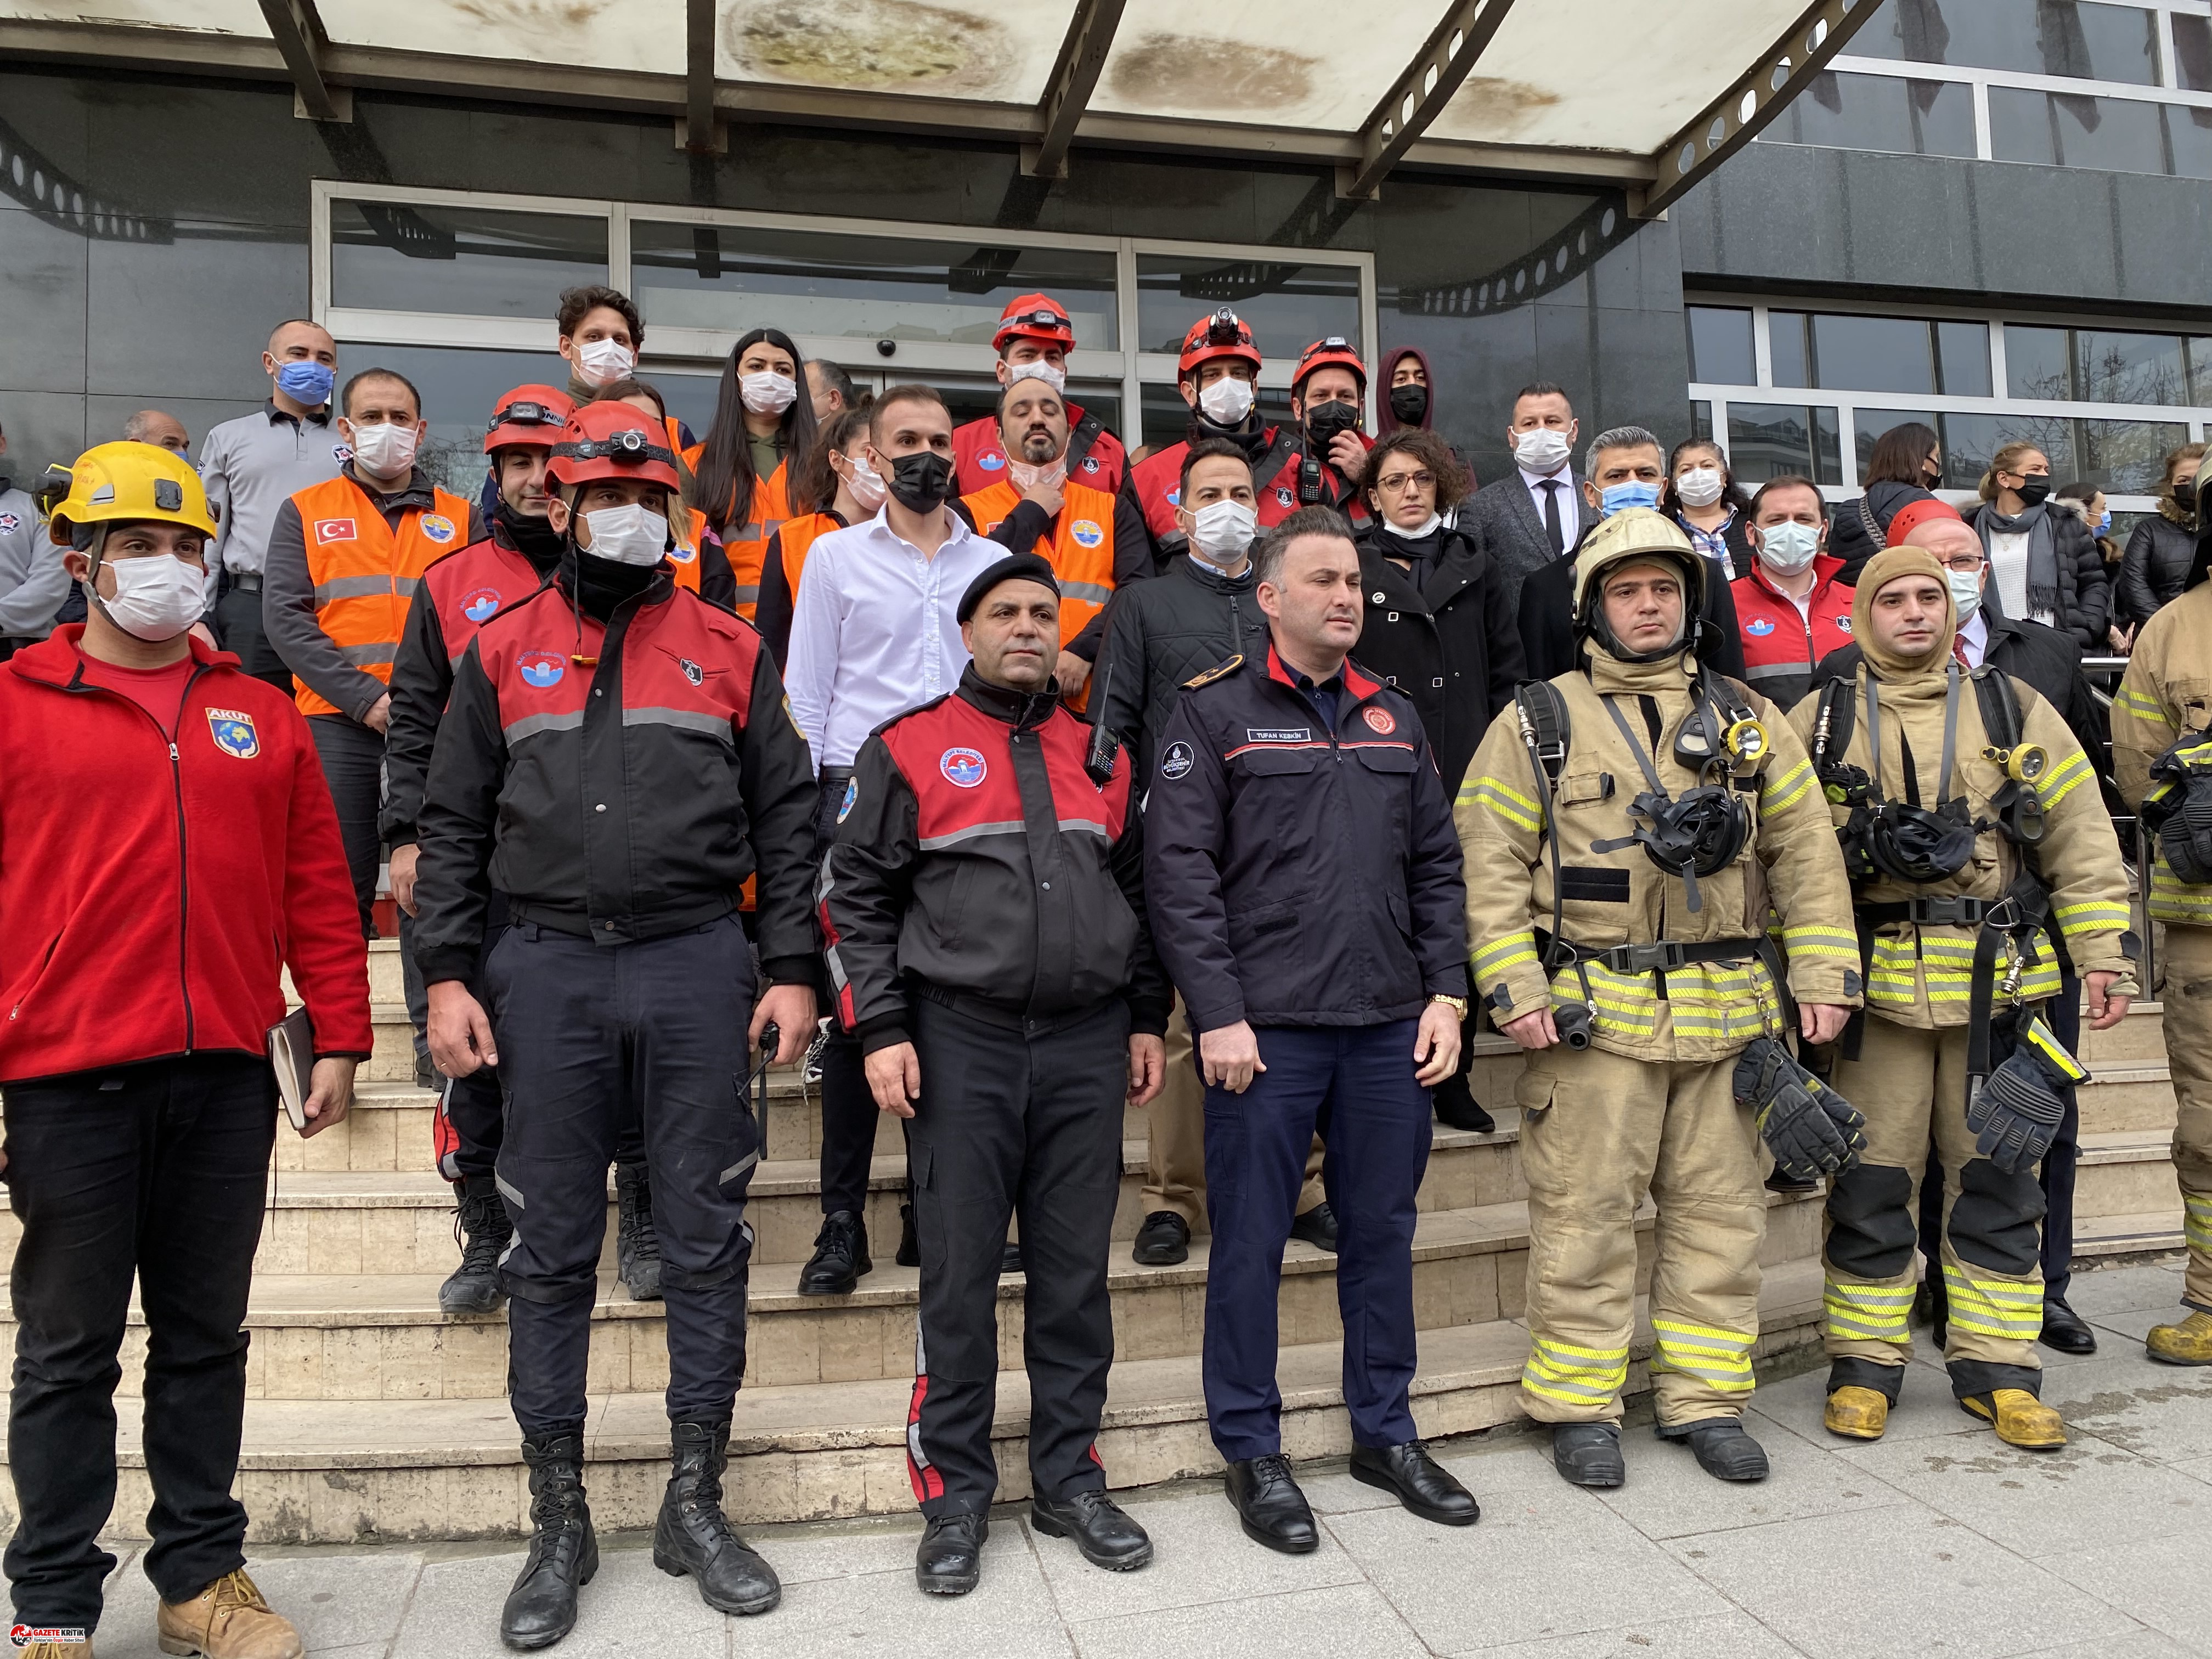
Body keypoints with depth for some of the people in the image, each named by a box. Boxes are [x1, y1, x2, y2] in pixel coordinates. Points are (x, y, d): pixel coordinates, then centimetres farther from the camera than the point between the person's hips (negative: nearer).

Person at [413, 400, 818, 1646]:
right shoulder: (504, 652, 10)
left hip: (698, 967, 0)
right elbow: (454, 827, 10)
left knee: (706, 1240, 5)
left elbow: (786, 821, 7)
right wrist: (447, 974, 0)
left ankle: (697, 1504, 21)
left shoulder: (731, 650, 9)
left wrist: (795, 969, 0)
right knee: (552, 1250, 6)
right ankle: (560, 1520, 22)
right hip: (545, 970, 1)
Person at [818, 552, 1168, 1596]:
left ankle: (1069, 1480, 25)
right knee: (959, 1280, 4)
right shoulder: (909, 748, 2)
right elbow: (855, 895, 1)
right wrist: (881, 1029, -7)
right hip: (962, 1044, -3)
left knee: (1076, 1275, 10)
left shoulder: (1101, 757, 13)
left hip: (1087, 1046, 3)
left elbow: (1139, 892, 18)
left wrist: (1147, 1019, 12)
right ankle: (957, 1494, 19)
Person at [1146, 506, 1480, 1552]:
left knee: (1382, 1231, 14)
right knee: (1251, 1242, 4)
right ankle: (1252, 1450, 21)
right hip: (1264, 1030, -5)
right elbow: (1179, 871, -8)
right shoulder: (1216, 712, -2)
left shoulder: (1393, 718, 14)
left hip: (1388, 1029, 5)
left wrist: (1446, 995, 6)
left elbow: (1437, 867, 15)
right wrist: (1218, 1014, -14)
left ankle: (1386, 1432, 31)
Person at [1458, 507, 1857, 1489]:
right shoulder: (1540, 722, 2)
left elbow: (1805, 850, 12)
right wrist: (1514, 990, -12)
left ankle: (1706, 1399, 26)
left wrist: (1824, 975, 3)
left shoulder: (1744, 717, 13)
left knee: (1719, 1211, 11)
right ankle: (1578, 1406, 17)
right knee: (1586, 1216, 2)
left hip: (1729, 1013, 4)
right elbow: (1489, 864, -3)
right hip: (1593, 1014, -3)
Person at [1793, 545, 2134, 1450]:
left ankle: (1996, 1368, 21)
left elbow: (2081, 839, 9)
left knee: (1996, 1176, 8)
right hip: (1874, 983, -1)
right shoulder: (1821, 722, 6)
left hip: (1998, 984, 1)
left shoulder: (2013, 710, 9)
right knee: (1870, 1179, 4)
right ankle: (1864, 1365, 18)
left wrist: (2104, 954, 2)